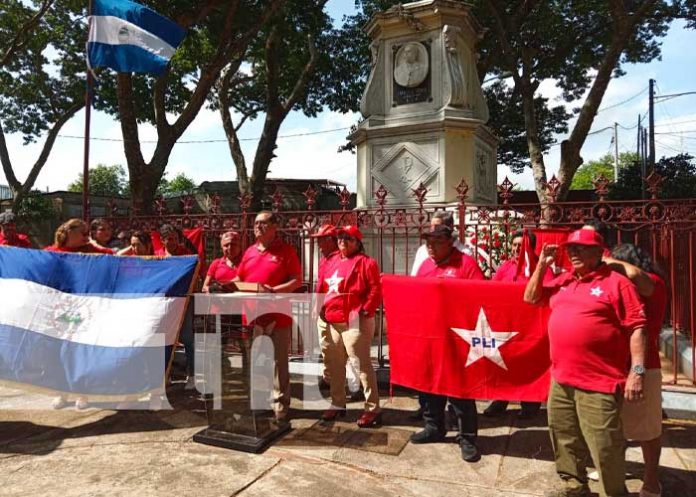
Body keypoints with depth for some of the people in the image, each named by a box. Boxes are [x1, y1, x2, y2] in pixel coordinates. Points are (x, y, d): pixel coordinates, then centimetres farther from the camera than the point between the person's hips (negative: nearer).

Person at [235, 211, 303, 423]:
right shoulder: (250, 252, 12)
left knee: (279, 361, 3)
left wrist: (274, 290, -21)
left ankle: (281, 405, 15)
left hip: (278, 315, -5)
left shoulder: (286, 251, -5)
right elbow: (239, 278, 19)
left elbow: (297, 280, -9)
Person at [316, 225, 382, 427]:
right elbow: (320, 289, 22)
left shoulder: (366, 263, -4)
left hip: (354, 322, -7)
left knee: (361, 364, -6)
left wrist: (365, 310, -18)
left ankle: (372, 408, 4)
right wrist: (320, 308, 10)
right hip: (330, 321, 8)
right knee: (334, 364, 15)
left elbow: (375, 290, -11)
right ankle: (337, 404, 29)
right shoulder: (330, 262, 16)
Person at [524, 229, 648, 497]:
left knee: (604, 445, 2)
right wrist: (542, 264, 9)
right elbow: (531, 297, 19)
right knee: (564, 437, 19)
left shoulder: (616, 282, -6)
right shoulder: (564, 281, 13)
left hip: (599, 382, -7)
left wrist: (637, 371, -17)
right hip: (561, 378, 7)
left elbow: (637, 327, -10)